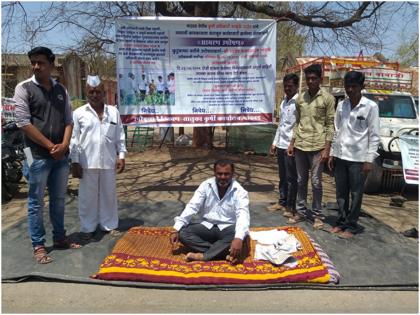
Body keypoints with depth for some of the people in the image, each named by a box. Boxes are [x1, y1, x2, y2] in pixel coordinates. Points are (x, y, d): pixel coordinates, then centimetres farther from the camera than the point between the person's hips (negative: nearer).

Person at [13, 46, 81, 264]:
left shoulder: (61, 90, 10)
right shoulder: (24, 88, -4)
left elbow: (68, 121, 9)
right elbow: (23, 123, -11)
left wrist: (64, 145, -9)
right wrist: (50, 146, -13)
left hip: (61, 155, 5)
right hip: (37, 155, -4)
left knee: (59, 199, 14)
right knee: (36, 202, 4)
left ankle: (59, 238, 27)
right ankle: (38, 246, 15)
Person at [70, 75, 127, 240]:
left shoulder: (113, 112, 6)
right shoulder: (79, 113, 0)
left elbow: (120, 136, 8)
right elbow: (74, 140, 0)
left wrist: (121, 155, 2)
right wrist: (74, 162, -4)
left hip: (108, 161, 2)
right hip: (87, 163, -2)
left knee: (108, 194, 12)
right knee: (88, 196, 7)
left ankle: (109, 225, 26)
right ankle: (88, 228, 22)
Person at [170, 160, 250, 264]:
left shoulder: (239, 191, -13)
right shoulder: (206, 185, -5)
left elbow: (243, 215, -28)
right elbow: (192, 207, -10)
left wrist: (239, 238, -47)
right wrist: (176, 229, -21)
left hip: (227, 229, -3)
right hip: (207, 227, 3)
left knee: (237, 236, -36)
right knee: (183, 232, -22)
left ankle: (202, 256, -27)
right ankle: (224, 253, -28)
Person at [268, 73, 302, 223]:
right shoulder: (284, 102, 15)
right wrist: (275, 142, 18)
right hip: (281, 145, 8)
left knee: (291, 178, 0)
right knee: (282, 176, 16)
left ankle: (291, 208, 8)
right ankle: (282, 202, 28)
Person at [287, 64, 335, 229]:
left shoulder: (328, 98, -4)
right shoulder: (300, 98, 9)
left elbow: (330, 125, -5)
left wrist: (327, 148, -11)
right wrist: (292, 143, 9)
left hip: (317, 146, -4)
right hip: (300, 145, 4)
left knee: (316, 182, 1)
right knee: (301, 180, 12)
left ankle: (317, 214, 13)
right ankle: (301, 210, 24)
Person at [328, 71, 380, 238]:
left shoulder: (370, 106, -5)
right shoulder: (341, 105, 9)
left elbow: (374, 135, -6)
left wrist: (369, 159, -10)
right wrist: (332, 153, 10)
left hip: (358, 158, -4)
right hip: (340, 156, 5)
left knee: (356, 194, 4)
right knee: (341, 192, 12)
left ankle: (352, 225, 16)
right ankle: (342, 221, 25)